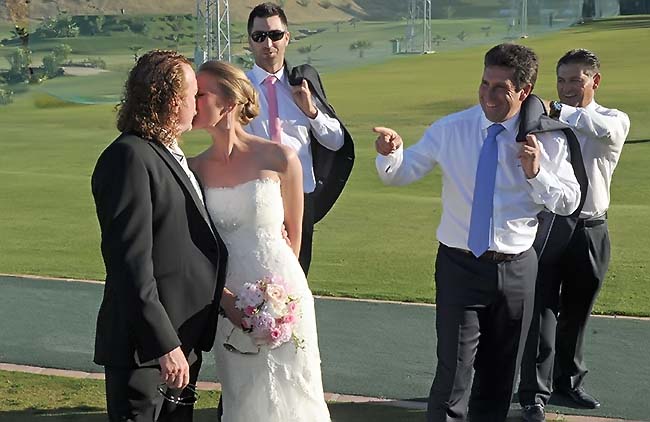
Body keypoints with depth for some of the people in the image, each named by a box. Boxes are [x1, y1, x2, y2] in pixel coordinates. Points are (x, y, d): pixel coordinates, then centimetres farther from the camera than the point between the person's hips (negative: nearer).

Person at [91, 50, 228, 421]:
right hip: (144, 348, -10)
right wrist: (164, 345, -25)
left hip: (183, 340, 10)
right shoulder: (129, 157, -17)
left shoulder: (170, 155, 14)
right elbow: (130, 263, -23)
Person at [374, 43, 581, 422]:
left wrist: (536, 173, -19)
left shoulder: (546, 139, -4)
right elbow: (400, 173, -1)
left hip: (517, 269, 2)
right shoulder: (450, 130, -4)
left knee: (500, 376, 16)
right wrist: (391, 152, -24)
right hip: (460, 266, -2)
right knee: (454, 372, -10)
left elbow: (569, 202, -1)